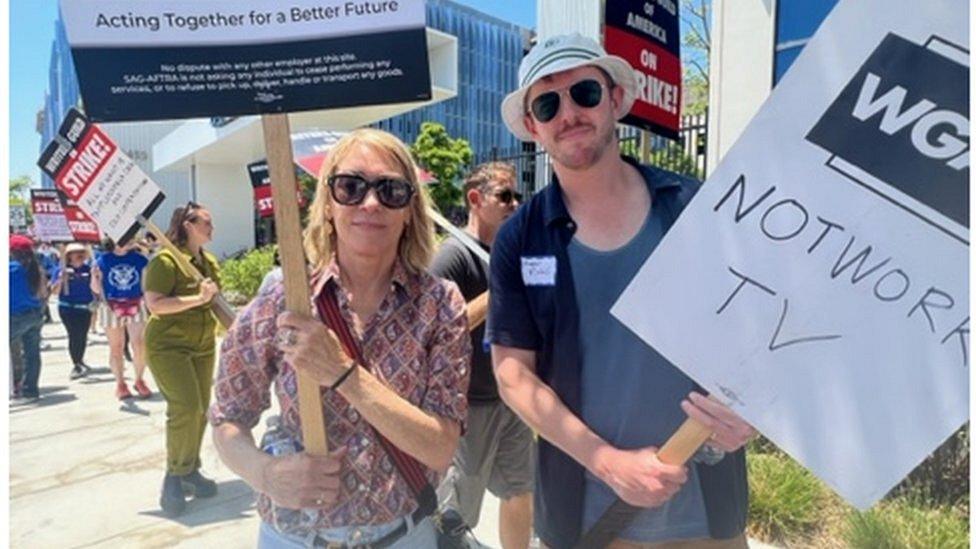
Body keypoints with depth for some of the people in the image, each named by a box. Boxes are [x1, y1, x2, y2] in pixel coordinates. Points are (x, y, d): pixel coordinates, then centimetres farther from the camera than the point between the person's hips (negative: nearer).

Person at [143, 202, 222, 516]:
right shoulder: (165, 260, -13)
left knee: (200, 410, 9)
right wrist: (198, 298, -26)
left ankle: (190, 470, 25)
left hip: (203, 345, 8)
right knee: (185, 408, -16)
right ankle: (174, 477, 2)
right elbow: (154, 304, -22)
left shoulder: (209, 261, 11)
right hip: (168, 345, -7)